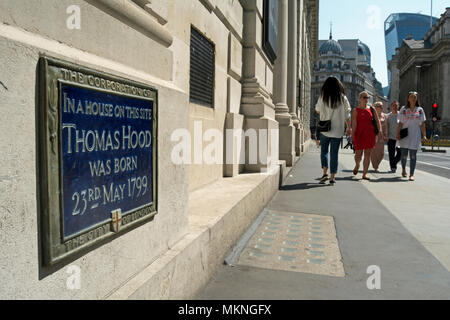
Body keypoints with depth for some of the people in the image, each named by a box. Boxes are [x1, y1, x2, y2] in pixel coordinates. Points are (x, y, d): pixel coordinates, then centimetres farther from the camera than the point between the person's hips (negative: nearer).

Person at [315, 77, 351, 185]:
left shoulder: (323, 97, -5)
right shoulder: (343, 98, -1)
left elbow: (318, 111, 6)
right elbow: (347, 115, 2)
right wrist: (348, 127, 12)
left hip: (324, 129, 0)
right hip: (338, 131, 1)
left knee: (324, 151, 15)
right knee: (334, 153, 5)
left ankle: (325, 173, 1)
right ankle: (332, 177, 6)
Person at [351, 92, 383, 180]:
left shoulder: (372, 109, 11)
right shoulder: (355, 110, 1)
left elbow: (377, 120, 8)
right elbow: (354, 123, -9)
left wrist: (380, 131, -5)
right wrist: (352, 133, -19)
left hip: (370, 135, 3)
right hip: (359, 134, -3)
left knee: (368, 154, -1)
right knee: (358, 153, 2)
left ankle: (364, 174, 5)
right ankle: (357, 165, 36)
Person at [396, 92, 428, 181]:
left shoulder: (420, 110, 8)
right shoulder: (403, 110, 5)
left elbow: (422, 124, 8)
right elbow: (400, 123, 4)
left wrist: (424, 135, 1)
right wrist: (398, 134, -4)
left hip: (415, 135, 0)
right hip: (404, 134, 0)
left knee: (413, 155, -3)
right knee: (404, 154, 6)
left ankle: (411, 174, -1)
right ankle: (403, 169, 31)